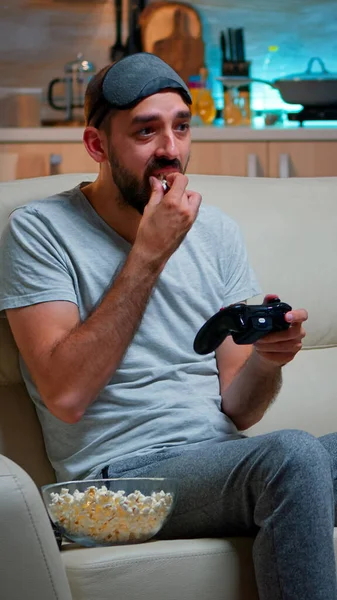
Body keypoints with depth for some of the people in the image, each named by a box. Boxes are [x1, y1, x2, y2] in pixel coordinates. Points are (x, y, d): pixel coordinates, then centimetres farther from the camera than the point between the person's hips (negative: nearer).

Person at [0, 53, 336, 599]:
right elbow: (66, 394, -17)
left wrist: (267, 360, -13)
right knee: (292, 455, -32)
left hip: (220, 461, 5)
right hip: (119, 473, -5)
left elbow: (238, 410, 10)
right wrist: (148, 253, -14)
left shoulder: (216, 232, 12)